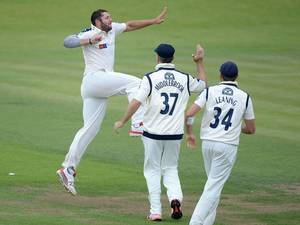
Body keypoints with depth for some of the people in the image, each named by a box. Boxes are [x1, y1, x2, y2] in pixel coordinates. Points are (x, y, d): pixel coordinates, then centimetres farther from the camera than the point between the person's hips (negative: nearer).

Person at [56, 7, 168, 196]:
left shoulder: (111, 30, 17)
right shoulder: (90, 33, -6)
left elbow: (130, 25, 29)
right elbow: (67, 42, -20)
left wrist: (154, 21, 25)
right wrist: (90, 41, -30)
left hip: (103, 85, 9)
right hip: (94, 79, -9)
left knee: (90, 129, 6)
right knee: (135, 83, -18)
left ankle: (68, 168, 6)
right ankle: (138, 124, -27)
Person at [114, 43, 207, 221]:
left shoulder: (151, 78, -9)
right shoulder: (185, 79, 2)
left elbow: (136, 102, -15)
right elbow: (203, 85, 22)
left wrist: (122, 122, -4)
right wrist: (200, 62, 27)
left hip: (153, 134, -3)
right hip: (175, 134, 3)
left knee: (153, 170, 10)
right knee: (170, 168, 18)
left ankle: (155, 211, 4)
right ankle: (175, 198, -9)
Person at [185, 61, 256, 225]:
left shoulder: (210, 91, 0)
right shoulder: (244, 97, 1)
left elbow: (189, 114, -10)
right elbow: (251, 129, 6)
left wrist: (189, 133, 7)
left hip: (207, 143, 3)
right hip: (228, 146, -2)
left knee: (214, 184, 20)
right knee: (214, 187, -3)